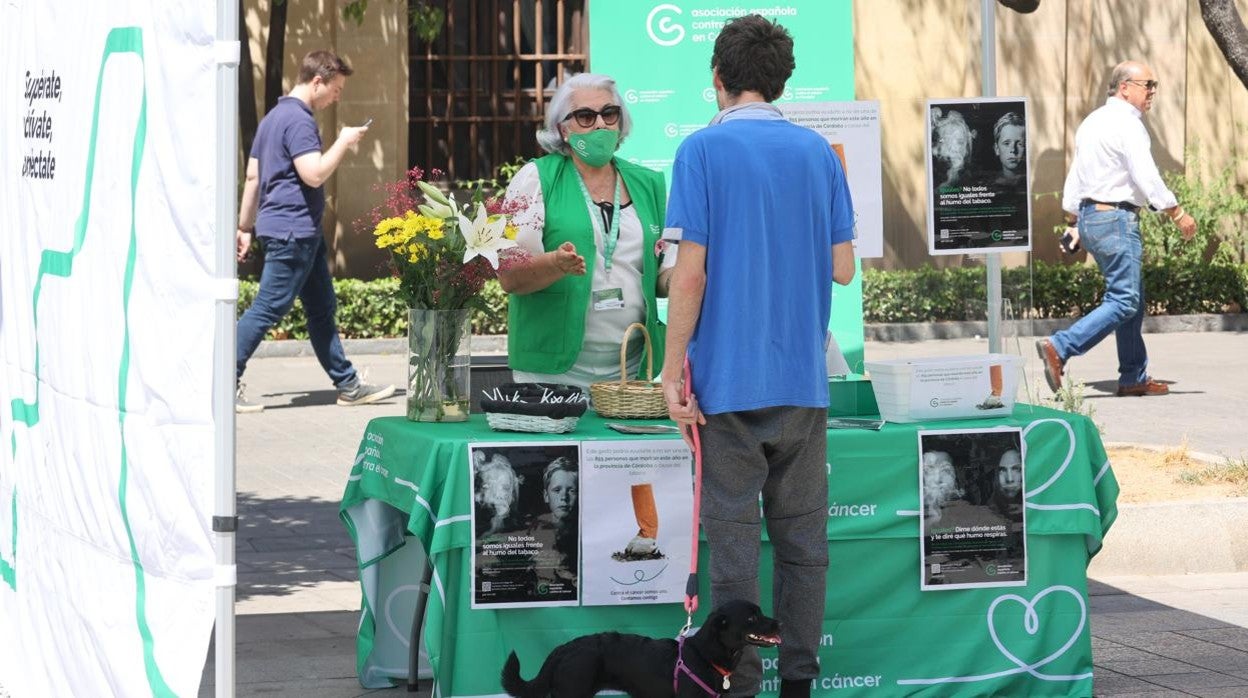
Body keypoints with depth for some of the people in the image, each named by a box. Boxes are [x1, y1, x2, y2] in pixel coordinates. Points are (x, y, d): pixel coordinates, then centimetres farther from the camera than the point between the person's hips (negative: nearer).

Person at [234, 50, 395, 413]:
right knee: (268, 309, -8)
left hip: (302, 233, 11)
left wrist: (245, 227, 22)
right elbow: (314, 174, -24)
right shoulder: (298, 119, -15)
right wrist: (344, 142, -11)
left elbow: (252, 176, 19)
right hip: (292, 232, -11)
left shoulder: (274, 117, 16)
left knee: (322, 308, 13)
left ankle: (348, 385, 18)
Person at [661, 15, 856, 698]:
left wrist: (674, 370, -6)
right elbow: (843, 267, 7)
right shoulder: (817, 151, 6)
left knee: (734, 540, 1)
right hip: (804, 378, 4)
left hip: (730, 378, -4)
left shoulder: (704, 150, -5)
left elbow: (691, 272, -11)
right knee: (802, 538, 9)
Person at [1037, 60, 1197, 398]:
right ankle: (1059, 347, -20)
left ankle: (1134, 378, 15)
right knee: (1123, 301, -10)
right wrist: (1178, 213, -14)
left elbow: (1074, 177, 19)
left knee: (1132, 299, 14)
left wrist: (1073, 223, 23)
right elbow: (1146, 177, -20)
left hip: (1089, 217, 10)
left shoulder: (1093, 121, 16)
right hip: (1116, 219, -10)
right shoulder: (1127, 123, -13)